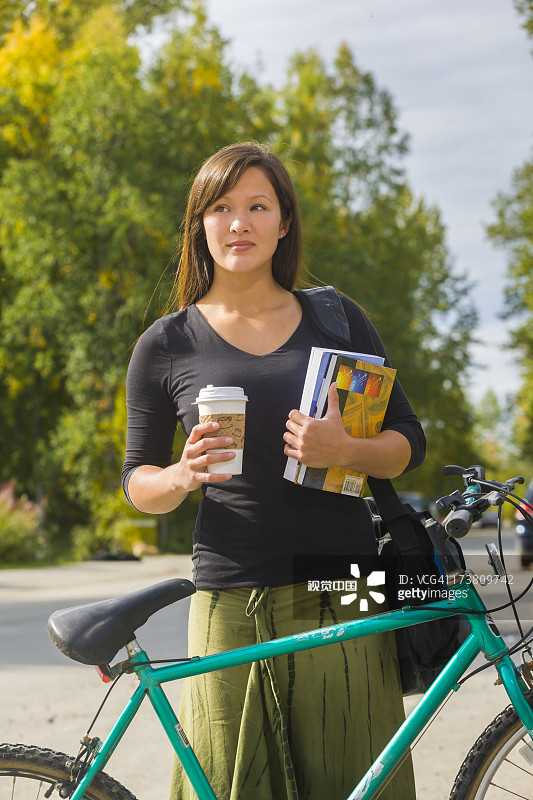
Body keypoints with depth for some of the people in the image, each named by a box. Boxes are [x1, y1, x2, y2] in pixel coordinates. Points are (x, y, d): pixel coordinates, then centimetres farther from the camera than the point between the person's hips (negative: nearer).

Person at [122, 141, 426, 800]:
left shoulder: (337, 319, 9)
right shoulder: (166, 346, 7)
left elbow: (408, 443, 10)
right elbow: (138, 484, 11)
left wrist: (344, 450, -12)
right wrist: (183, 476, -12)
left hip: (344, 603, 1)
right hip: (231, 609, -1)